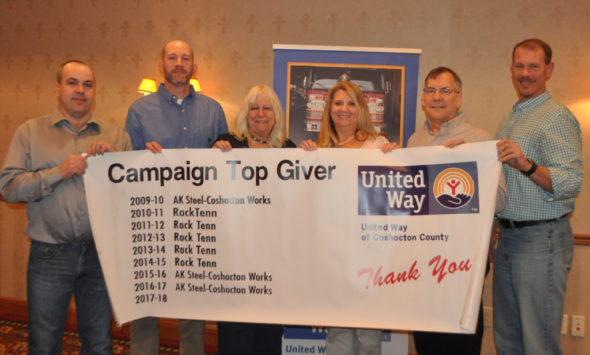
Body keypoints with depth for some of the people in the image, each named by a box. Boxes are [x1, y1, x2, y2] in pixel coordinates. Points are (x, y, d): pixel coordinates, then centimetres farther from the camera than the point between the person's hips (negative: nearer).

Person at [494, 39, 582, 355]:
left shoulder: (557, 117, -9)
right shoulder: (510, 118, 18)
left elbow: (571, 183, -20)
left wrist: (527, 165, -35)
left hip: (541, 238, -8)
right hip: (508, 236, 8)